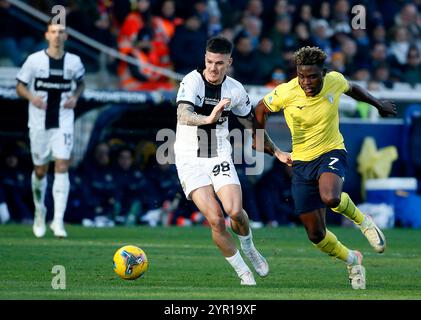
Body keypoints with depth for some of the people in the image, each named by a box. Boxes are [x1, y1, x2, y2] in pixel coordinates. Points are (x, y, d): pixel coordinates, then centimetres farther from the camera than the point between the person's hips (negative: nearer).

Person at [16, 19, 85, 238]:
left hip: (63, 123, 0)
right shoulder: (35, 60, -3)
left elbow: (80, 83, 20)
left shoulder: (74, 62, 1)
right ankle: (39, 211, 35)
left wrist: (75, 97, 0)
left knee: (62, 167, -13)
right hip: (39, 123, 0)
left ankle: (58, 220, -13)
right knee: (40, 171, 9)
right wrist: (31, 97, -16)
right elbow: (20, 86, 4)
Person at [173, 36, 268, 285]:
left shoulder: (235, 89, 0)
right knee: (215, 219, -16)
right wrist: (208, 119, -52)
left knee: (235, 211, -18)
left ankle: (249, 248, 16)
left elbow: (252, 124, 17)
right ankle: (243, 272, 2)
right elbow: (183, 115, -32)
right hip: (191, 161, -3)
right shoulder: (192, 81, -14)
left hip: (221, 159, 3)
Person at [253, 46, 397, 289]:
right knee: (316, 235, 0)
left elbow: (351, 88, 13)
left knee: (330, 198, -36)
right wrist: (272, 149, 8)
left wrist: (378, 104, 29)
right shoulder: (286, 93, -17)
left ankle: (363, 220, -3)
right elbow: (261, 110, 3)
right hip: (301, 161, 1)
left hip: (332, 152, -1)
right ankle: (352, 260, 30)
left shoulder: (335, 81, -13)